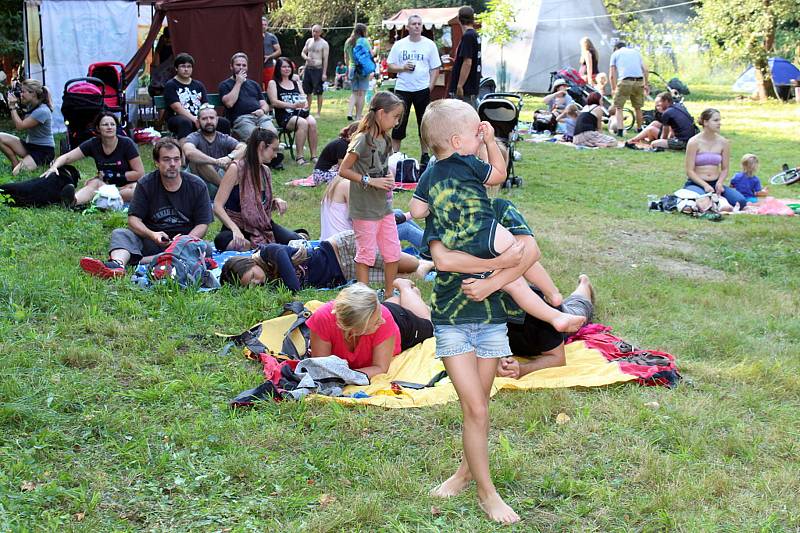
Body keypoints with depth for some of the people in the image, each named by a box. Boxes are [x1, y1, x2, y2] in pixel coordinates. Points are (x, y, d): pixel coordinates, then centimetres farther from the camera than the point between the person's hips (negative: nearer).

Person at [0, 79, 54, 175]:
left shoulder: (42, 111, -21)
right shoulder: (30, 106, 7)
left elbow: (20, 126, -21)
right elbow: (16, 123, 14)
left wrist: (13, 107, -13)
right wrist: (14, 106, 4)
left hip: (44, 150, -8)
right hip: (29, 145, 8)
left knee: (17, 172, -23)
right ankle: (16, 164, 0)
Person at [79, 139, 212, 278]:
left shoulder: (197, 186, 1)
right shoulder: (145, 184, 3)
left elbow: (203, 225, -1)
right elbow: (133, 218, -3)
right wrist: (152, 235, -24)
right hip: (151, 241, 2)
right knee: (119, 234, -21)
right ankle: (117, 264, -57)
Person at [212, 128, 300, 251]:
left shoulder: (266, 172, 7)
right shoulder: (236, 169, -13)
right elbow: (217, 206, -18)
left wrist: (276, 202, -2)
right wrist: (235, 229, -33)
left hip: (263, 225, 4)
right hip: (239, 226, -4)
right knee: (222, 240, -38)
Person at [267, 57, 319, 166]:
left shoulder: (296, 83, 25)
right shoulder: (273, 83, 9)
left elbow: (305, 99, 18)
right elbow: (274, 102, -5)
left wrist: (305, 104, -8)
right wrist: (292, 105, -17)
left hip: (301, 112, 5)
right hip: (285, 116, -4)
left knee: (312, 122, -30)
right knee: (303, 123, -35)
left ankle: (314, 156, -28)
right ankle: (299, 156, -34)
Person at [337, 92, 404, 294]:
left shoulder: (384, 140, 8)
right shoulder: (362, 140, -16)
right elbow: (343, 170, -16)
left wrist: (388, 179, 1)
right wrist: (370, 181, -20)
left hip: (384, 205, 8)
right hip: (365, 209, -8)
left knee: (393, 253, 11)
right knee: (366, 255, 1)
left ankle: (389, 294, 24)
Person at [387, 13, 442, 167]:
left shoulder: (429, 45, 5)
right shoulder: (399, 45, 6)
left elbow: (435, 68, 5)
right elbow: (390, 66, 7)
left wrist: (430, 86, -5)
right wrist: (403, 68, -11)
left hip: (422, 89, 0)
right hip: (402, 89, 0)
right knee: (399, 122, 0)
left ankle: (425, 155, 17)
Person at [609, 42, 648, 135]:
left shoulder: (615, 54, 17)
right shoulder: (636, 51, 26)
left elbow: (612, 75, 12)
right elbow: (645, 69, 17)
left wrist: (613, 89, 21)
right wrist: (646, 84, 21)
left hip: (624, 81, -3)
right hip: (639, 81, 3)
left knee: (618, 108, 4)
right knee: (638, 108, 17)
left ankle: (619, 131, -8)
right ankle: (639, 130, 27)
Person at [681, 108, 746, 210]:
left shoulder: (724, 142, 5)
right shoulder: (694, 142, -7)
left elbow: (725, 169, 11)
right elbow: (690, 171, -7)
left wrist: (719, 183, -10)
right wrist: (705, 185, -19)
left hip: (715, 184, 4)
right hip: (695, 184, -4)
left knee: (741, 201, -21)